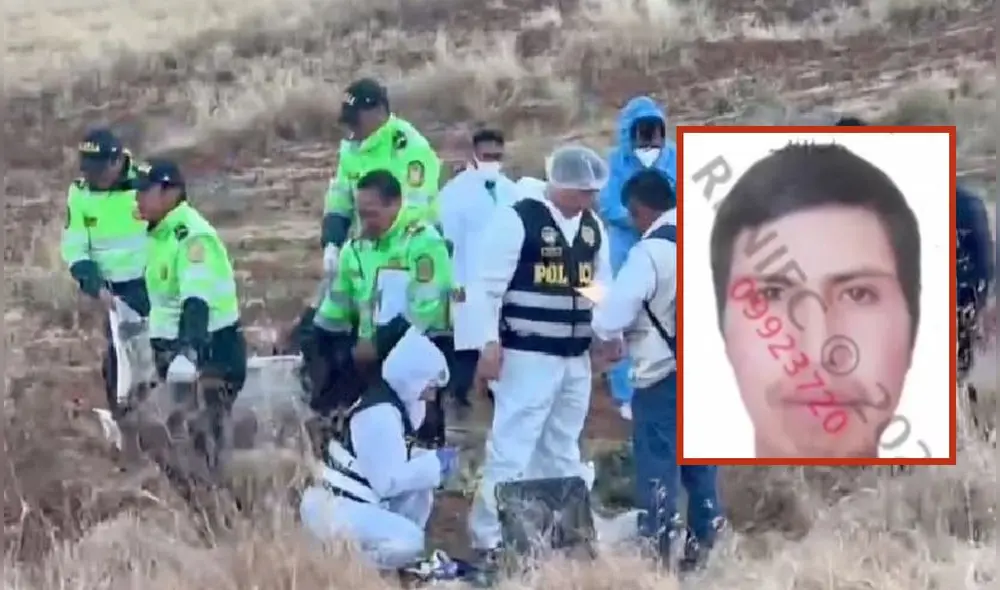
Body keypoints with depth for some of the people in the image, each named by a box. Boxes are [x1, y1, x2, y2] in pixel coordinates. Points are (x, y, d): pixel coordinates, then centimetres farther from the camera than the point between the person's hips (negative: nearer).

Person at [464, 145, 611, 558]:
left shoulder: (593, 228, 9)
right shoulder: (517, 220, -12)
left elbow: (602, 286, 19)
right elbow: (487, 286, -13)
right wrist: (490, 343, -18)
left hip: (575, 358, 7)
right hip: (527, 355, -7)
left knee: (562, 451, 16)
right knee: (511, 446, -8)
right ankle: (489, 538, -1)